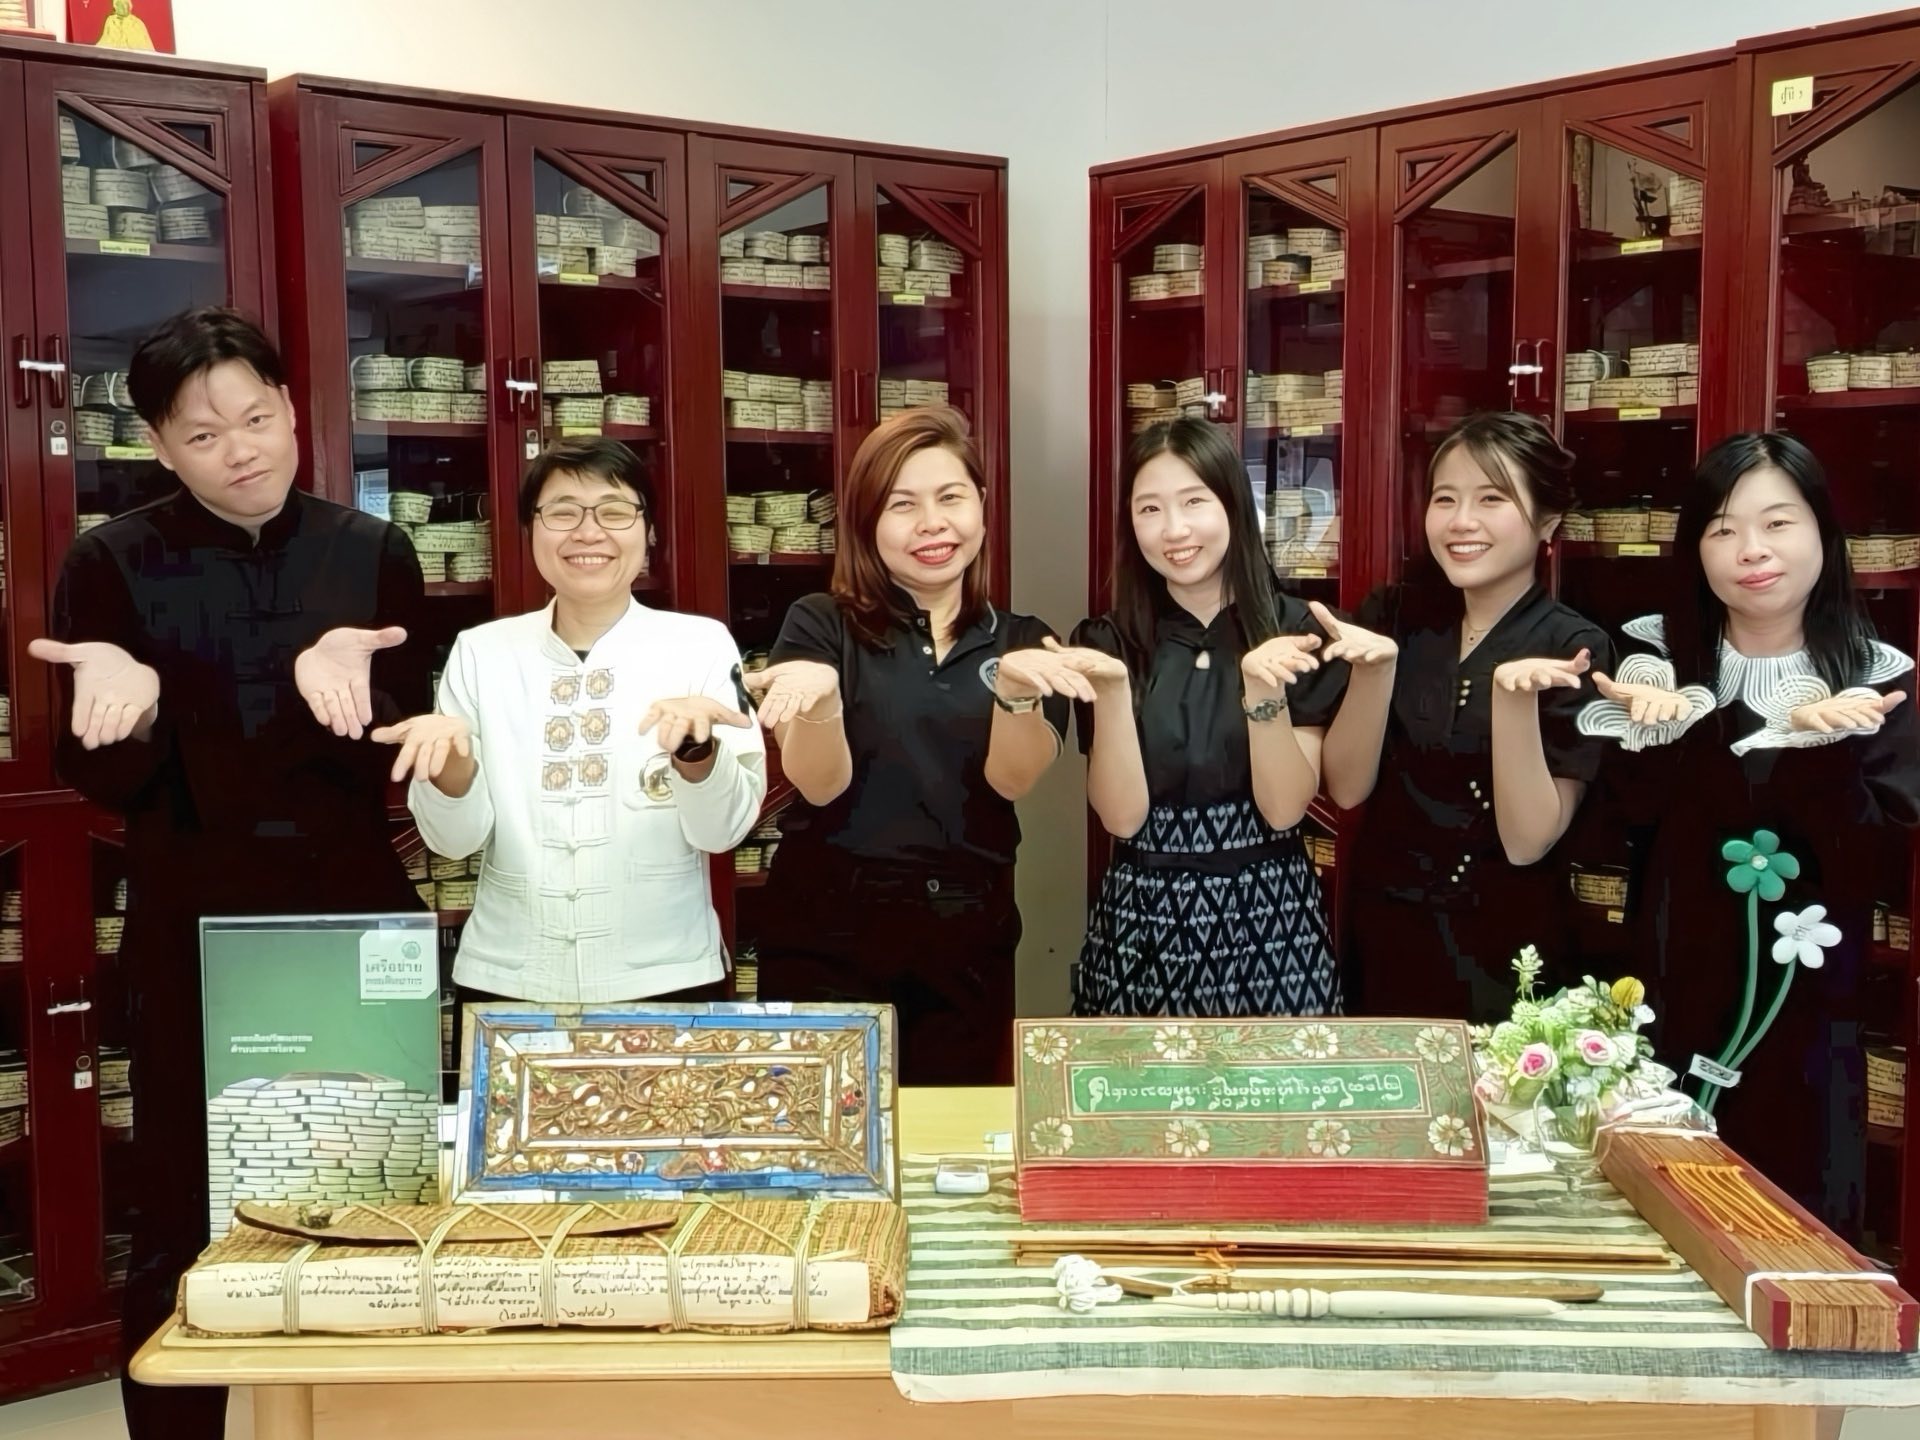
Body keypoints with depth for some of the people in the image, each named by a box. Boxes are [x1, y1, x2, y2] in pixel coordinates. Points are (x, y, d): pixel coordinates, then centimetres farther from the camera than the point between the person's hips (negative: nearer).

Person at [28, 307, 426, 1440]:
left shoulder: (373, 553, 3)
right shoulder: (115, 563, -1)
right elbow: (101, 780, -4)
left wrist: (345, 684, -22)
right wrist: (126, 699, -25)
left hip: (355, 917, 1)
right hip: (192, 930, -1)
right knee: (183, 1219, 5)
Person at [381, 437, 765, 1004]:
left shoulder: (703, 644, -4)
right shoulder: (480, 651, 0)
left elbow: (724, 829, -8)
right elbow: (455, 838, -1)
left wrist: (697, 747, -26)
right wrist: (452, 761, -20)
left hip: (664, 980, -1)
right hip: (508, 982, 1)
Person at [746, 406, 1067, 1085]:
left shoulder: (1021, 641, 4)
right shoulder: (821, 626, -2)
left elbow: (1012, 778, -12)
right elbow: (820, 784, -14)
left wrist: (1017, 692, -32)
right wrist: (820, 699, -35)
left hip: (968, 937, 2)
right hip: (829, 931, -2)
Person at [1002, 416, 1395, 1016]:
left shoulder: (1295, 629, -3)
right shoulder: (1109, 641, -1)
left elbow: (1285, 808, -10)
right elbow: (1122, 815, -10)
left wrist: (1262, 685, -24)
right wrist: (1111, 688, -23)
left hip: (1271, 924, 0)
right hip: (1143, 927, 1)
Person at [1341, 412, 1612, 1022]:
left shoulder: (1574, 649, -11)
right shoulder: (1394, 615, -1)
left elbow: (1527, 841, -17)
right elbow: (1348, 787, -6)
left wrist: (1514, 698, -30)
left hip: (1502, 956, -3)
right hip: (1383, 934, 3)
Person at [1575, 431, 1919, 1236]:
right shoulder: (1658, 659, 1)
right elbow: (1635, 804, -13)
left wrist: (1821, 748, -23)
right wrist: (1741, 728, -27)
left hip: (1805, 1014, 0)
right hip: (1669, 1002, 1)